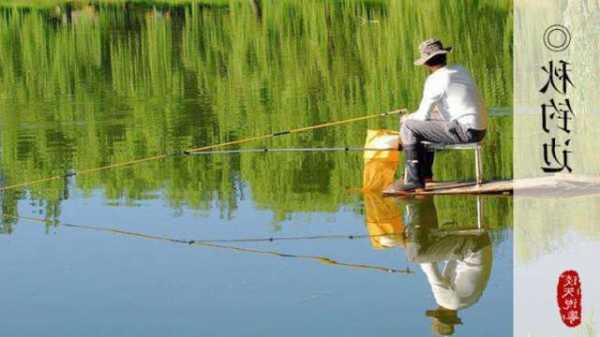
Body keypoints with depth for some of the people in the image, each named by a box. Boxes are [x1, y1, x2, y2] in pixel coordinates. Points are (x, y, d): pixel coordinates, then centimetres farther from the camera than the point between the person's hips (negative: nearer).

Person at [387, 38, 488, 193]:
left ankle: (413, 181, -5)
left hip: (464, 132, -9)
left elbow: (423, 115, -7)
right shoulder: (460, 70, 14)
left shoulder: (435, 79, -10)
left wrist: (407, 118, 14)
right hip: (478, 129, 9)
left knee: (408, 127, -5)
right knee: (426, 127, 29)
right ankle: (425, 174, 35)